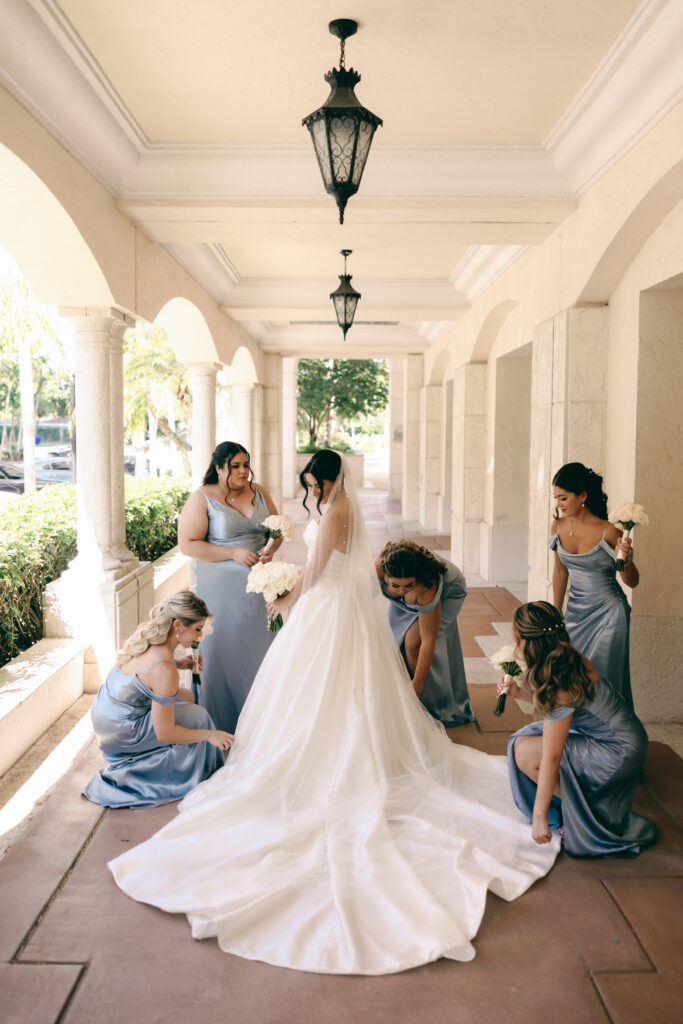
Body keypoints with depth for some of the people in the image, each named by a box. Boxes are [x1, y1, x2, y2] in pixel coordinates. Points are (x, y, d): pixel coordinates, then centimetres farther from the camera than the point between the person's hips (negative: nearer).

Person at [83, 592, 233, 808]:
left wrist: (178, 664, 3)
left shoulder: (146, 633, -8)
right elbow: (165, 733, -23)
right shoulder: (165, 670, -31)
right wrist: (210, 735, -13)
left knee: (187, 697, 17)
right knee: (197, 715, 0)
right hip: (120, 735, -8)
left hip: (104, 715, 8)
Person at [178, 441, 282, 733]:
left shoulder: (259, 493, 7)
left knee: (256, 646, 10)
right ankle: (222, 723, 17)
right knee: (222, 649, 3)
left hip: (256, 586, 5)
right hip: (219, 588, -4)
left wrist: (271, 548, -10)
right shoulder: (201, 499, -8)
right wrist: (234, 553, -20)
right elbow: (188, 544, -14)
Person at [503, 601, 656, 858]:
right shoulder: (569, 658, -6)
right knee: (526, 737, 6)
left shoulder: (560, 687, -29)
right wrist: (518, 691, 3)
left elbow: (551, 758, -26)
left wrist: (539, 816, -20)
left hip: (620, 752, -9)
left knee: (526, 752, -13)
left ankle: (583, 815, 3)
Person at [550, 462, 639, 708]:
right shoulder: (559, 526, -5)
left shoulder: (608, 531, -20)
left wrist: (625, 560, -32)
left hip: (607, 613, -5)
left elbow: (632, 582, -11)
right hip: (576, 611, 5)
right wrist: (556, 613, 14)